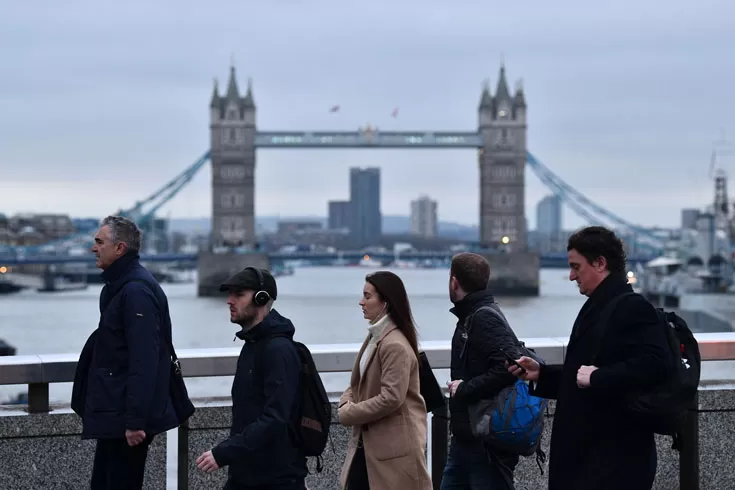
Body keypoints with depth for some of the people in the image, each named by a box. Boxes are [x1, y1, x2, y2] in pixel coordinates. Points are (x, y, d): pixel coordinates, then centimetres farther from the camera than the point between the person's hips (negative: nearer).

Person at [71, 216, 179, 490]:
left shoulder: (136, 291, -19)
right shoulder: (119, 285, 14)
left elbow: (144, 362, -25)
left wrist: (135, 420, -27)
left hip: (126, 419, -10)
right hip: (113, 415, 10)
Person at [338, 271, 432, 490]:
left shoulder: (396, 345, -20)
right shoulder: (374, 337, 13)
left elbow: (391, 398, -26)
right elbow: (358, 383, 19)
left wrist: (349, 414, -16)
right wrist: (346, 404, -3)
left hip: (394, 444, -10)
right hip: (367, 443, 10)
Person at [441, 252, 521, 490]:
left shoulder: (485, 318, -17)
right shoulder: (471, 316, 13)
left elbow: (508, 367, -30)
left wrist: (464, 389, -21)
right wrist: (459, 388, 1)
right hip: (466, 438, 10)